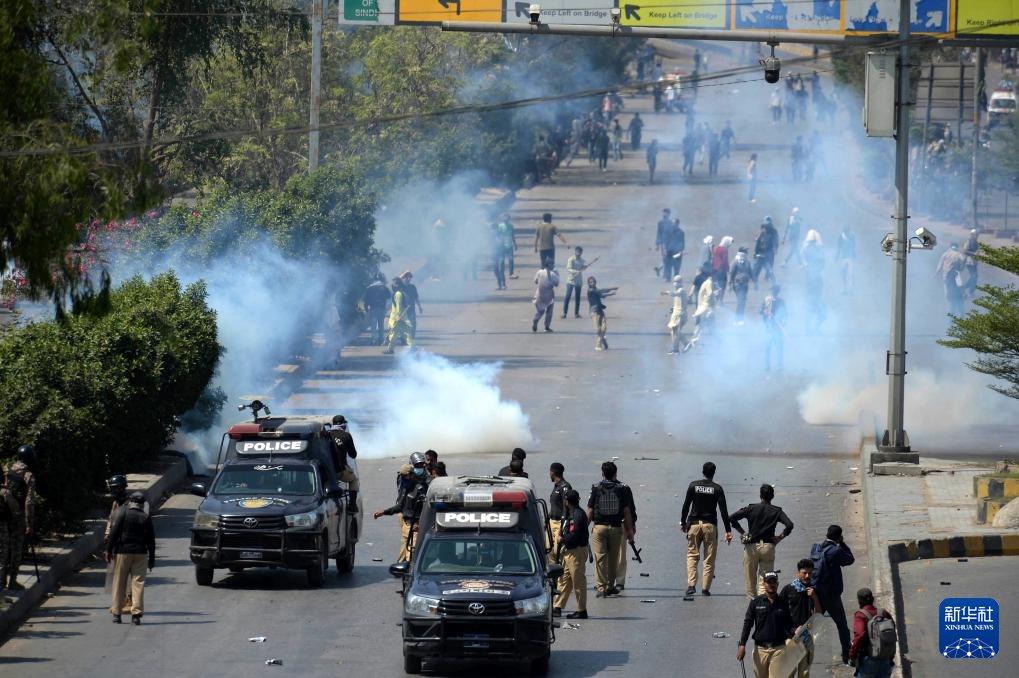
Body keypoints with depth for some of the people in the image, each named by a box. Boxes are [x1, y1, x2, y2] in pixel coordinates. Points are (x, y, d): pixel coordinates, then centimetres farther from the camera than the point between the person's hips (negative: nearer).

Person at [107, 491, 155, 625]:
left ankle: (116, 613, 9)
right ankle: (136, 614, -7)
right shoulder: (146, 517, 3)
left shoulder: (122, 514, -3)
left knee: (119, 584, 6)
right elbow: (151, 540, 5)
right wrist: (152, 558, 11)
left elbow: (114, 533, -8)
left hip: (122, 553, -1)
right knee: (138, 583, 1)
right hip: (140, 554, 1)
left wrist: (109, 550, -2)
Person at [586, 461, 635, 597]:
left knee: (600, 558, 1)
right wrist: (630, 530, 5)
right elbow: (627, 512, -1)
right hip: (616, 527, 1)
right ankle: (610, 585, 20)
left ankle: (600, 587, -6)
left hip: (599, 527, -1)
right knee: (613, 558, 13)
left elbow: (590, 511, -2)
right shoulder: (622, 489, -1)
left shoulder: (596, 489, -2)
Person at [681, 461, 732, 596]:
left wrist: (683, 522, 15)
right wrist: (728, 531, -4)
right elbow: (723, 510, -5)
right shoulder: (717, 489, -3)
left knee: (692, 555, 7)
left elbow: (686, 505, 2)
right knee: (709, 558, 5)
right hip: (710, 525, -1)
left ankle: (691, 584, -9)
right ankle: (705, 587, 2)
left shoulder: (693, 486, 1)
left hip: (694, 524, 1)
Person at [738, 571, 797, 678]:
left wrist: (795, 632, -13)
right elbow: (747, 623, 3)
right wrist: (742, 644, -4)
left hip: (778, 648, -1)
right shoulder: (756, 602, 2)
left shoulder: (783, 602, 4)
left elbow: (788, 624, 10)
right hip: (760, 648, 1)